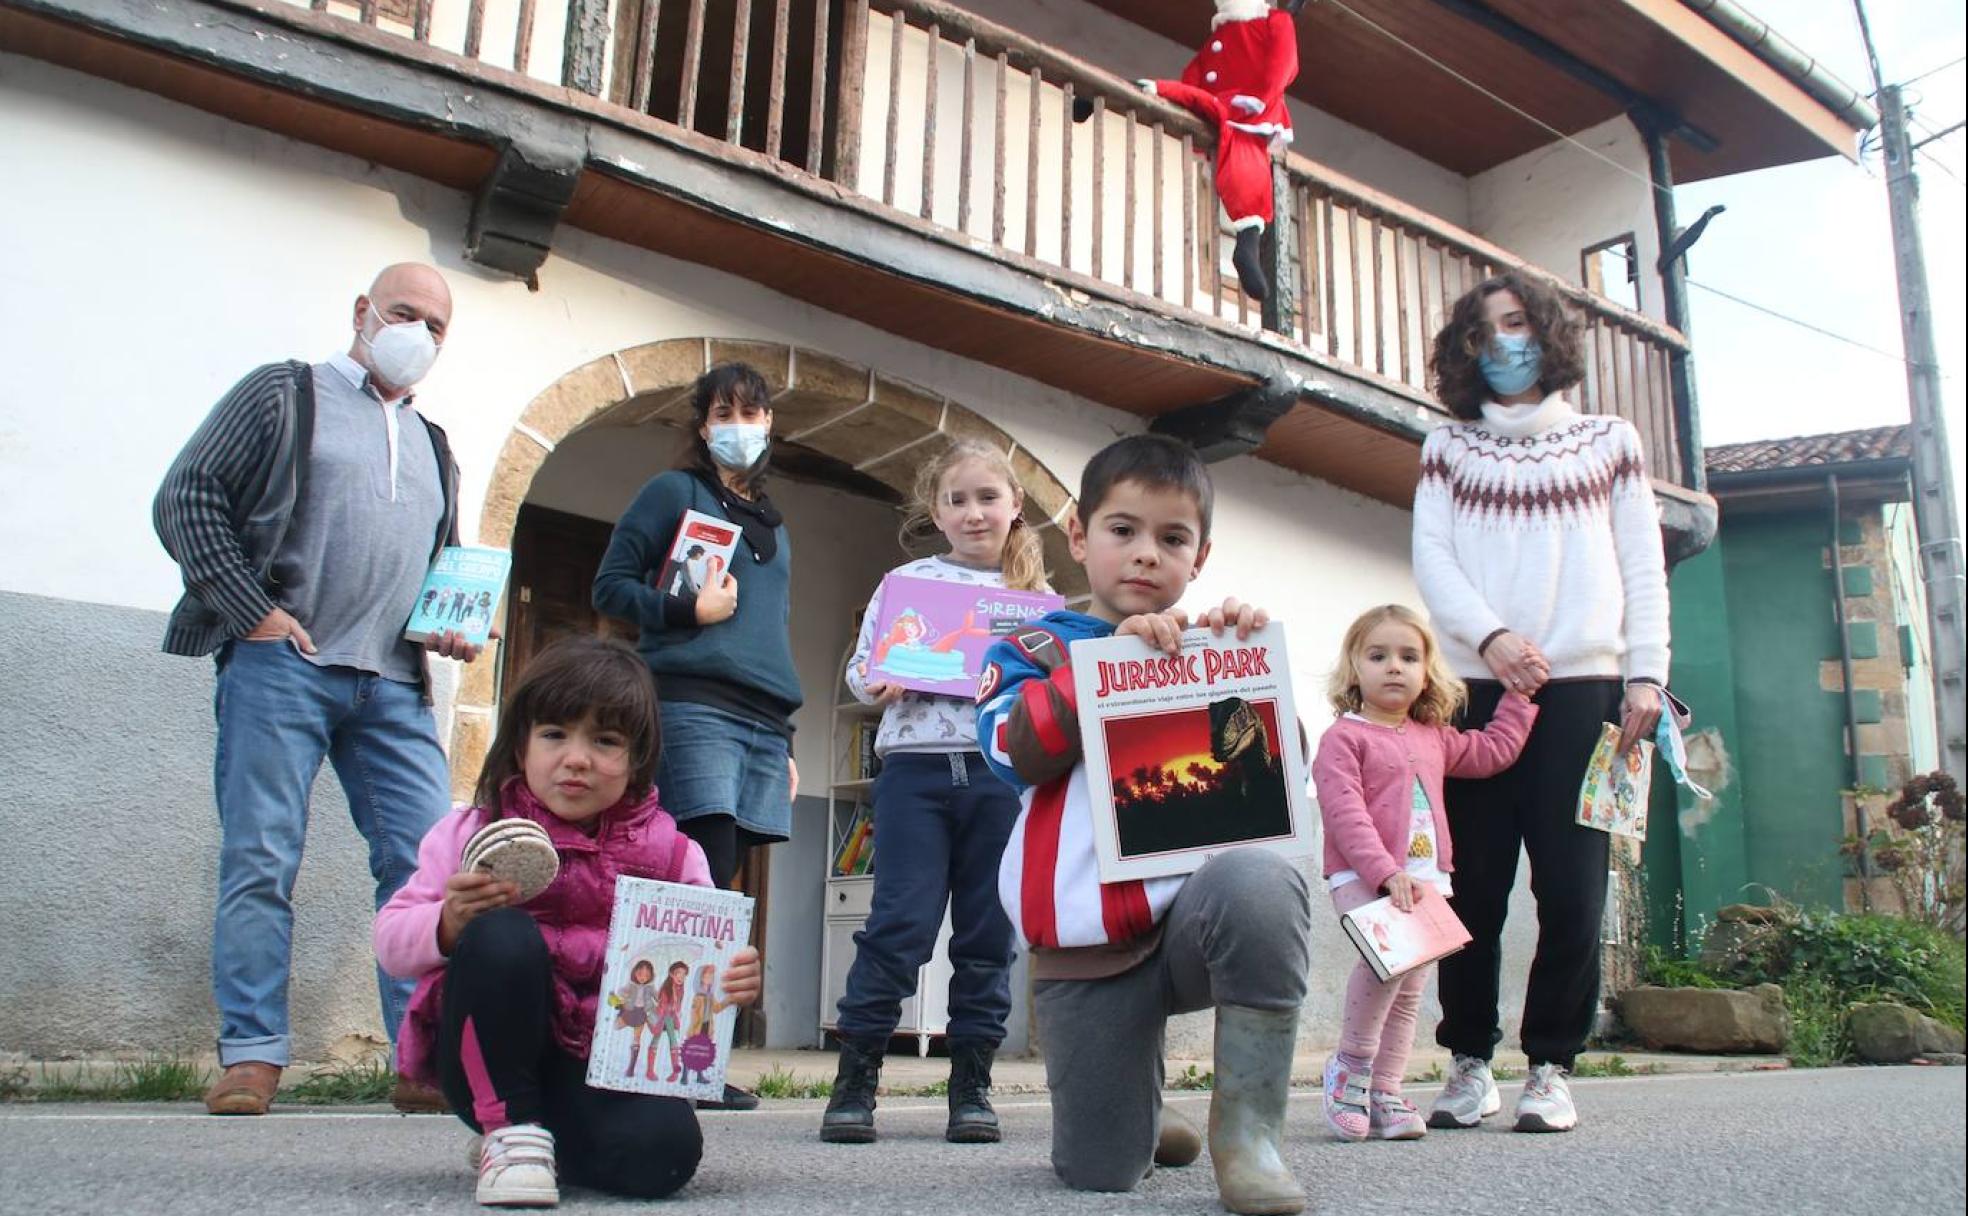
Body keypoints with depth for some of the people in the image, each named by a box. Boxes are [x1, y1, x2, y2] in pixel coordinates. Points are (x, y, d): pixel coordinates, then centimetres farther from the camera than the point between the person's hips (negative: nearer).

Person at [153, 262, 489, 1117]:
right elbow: (186, 499, 0)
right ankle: (251, 1055, 2)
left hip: (394, 687, 5)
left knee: (427, 861, -4)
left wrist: (453, 628, 11)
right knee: (260, 862, -5)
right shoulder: (284, 395, 9)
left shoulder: (432, 449, 26)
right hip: (281, 664, -5)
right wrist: (255, 613, -9)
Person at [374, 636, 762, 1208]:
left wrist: (734, 980, -22)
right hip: (488, 1061, -2)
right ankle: (509, 1129, -12)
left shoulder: (669, 856, 0)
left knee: (664, 1149, -29)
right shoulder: (472, 833, -2)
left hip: (600, 1066, 2)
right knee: (503, 935, -30)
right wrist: (450, 924, -24)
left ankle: (548, 1136, 7)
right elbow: (390, 941, -2)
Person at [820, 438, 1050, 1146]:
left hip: (1003, 772, 2)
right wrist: (874, 685, -13)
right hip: (916, 767, -1)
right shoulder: (907, 580, 10)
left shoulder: (1038, 597, 12)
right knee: (900, 922, -6)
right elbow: (861, 663, 8)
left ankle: (972, 1081, 15)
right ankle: (856, 1076, 6)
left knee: (988, 932, 5)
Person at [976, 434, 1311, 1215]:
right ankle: (1139, 1114, 35)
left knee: (1259, 879, -37)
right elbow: (1015, 748, -11)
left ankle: (1247, 1128, -20)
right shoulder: (1035, 647, 9)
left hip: (1198, 914, 1)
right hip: (1087, 946, 0)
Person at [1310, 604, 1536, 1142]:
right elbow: (1345, 814, -15)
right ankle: (1349, 1067, -10)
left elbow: (1494, 751, 31)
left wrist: (1518, 697, 27)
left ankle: (1384, 1092, 13)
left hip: (1426, 878, 7)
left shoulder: (1434, 739, 19)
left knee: (1411, 986, 3)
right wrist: (1386, 872, -25)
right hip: (1362, 877, -7)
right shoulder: (1343, 738, -4)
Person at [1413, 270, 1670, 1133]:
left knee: (1572, 890, -6)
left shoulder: (1610, 441, 16)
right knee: (1473, 886, -1)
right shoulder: (1449, 448, 16)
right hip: (1477, 689, 0)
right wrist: (1490, 636, -12)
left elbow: (1643, 567, 11)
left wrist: (1646, 672, -1)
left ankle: (1551, 1067, 6)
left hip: (1584, 688, 0)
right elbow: (1430, 556, 4)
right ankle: (1470, 1061, 11)